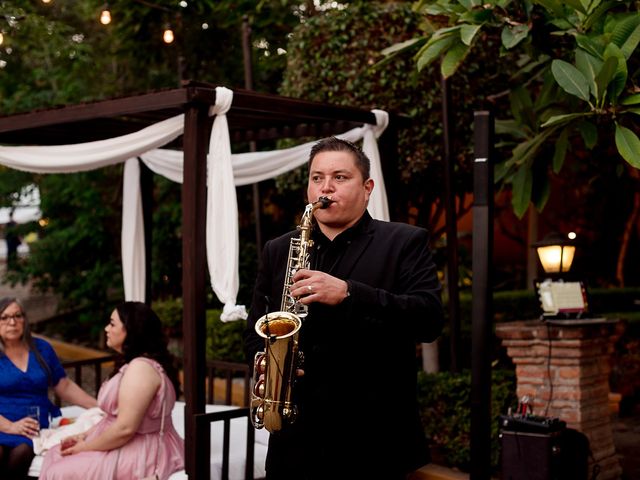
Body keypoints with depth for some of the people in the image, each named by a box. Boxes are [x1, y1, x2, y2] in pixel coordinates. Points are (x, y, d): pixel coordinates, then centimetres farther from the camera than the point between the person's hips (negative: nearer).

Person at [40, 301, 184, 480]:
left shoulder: (141, 367, -21)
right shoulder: (136, 364, 15)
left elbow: (125, 428, -25)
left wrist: (85, 447, -13)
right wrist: (85, 436, 5)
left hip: (140, 454, -11)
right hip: (131, 446, 11)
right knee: (56, 456, 10)